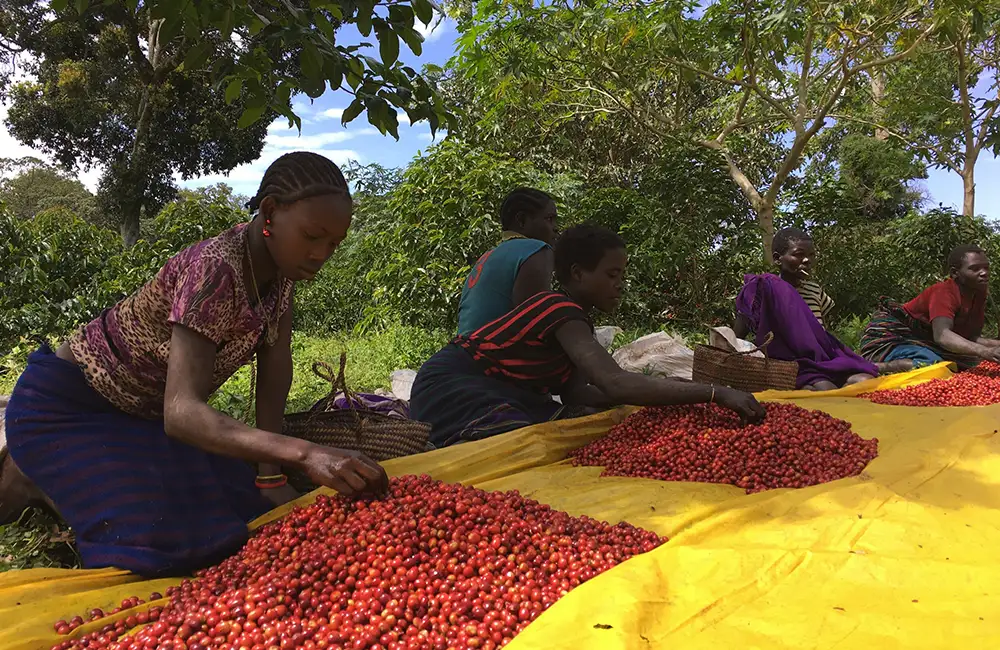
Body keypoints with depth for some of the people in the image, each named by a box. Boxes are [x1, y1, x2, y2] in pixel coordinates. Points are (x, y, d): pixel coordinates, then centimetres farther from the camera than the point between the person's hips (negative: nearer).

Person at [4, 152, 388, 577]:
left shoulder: (278, 259, -10)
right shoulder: (215, 271, -35)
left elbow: (275, 366, -9)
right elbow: (181, 412, -44)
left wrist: (270, 477, -14)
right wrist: (305, 454, -57)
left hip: (145, 411, 8)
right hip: (67, 408, -8)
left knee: (241, 508, -1)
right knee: (166, 539, -23)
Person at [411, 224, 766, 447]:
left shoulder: (568, 312, 7)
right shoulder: (562, 311, -24)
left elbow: (574, 391, -3)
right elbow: (615, 383, -38)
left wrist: (665, 391, -9)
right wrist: (716, 394, -37)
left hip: (496, 390, 10)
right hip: (453, 388, -10)